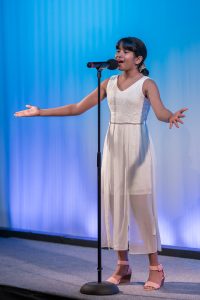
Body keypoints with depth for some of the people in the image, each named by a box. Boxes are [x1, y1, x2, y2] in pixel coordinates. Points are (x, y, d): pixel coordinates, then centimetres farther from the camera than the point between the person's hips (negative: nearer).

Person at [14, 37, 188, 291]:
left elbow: (160, 111, -22)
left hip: (136, 146, -5)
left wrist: (171, 117, -47)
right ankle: (123, 266, 14)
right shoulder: (109, 83, 10)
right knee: (114, 202, 4)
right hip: (113, 146, 5)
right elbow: (77, 108, 11)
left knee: (141, 204, -5)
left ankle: (155, 267, 4)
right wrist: (41, 112, 7)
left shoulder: (147, 84, -4)